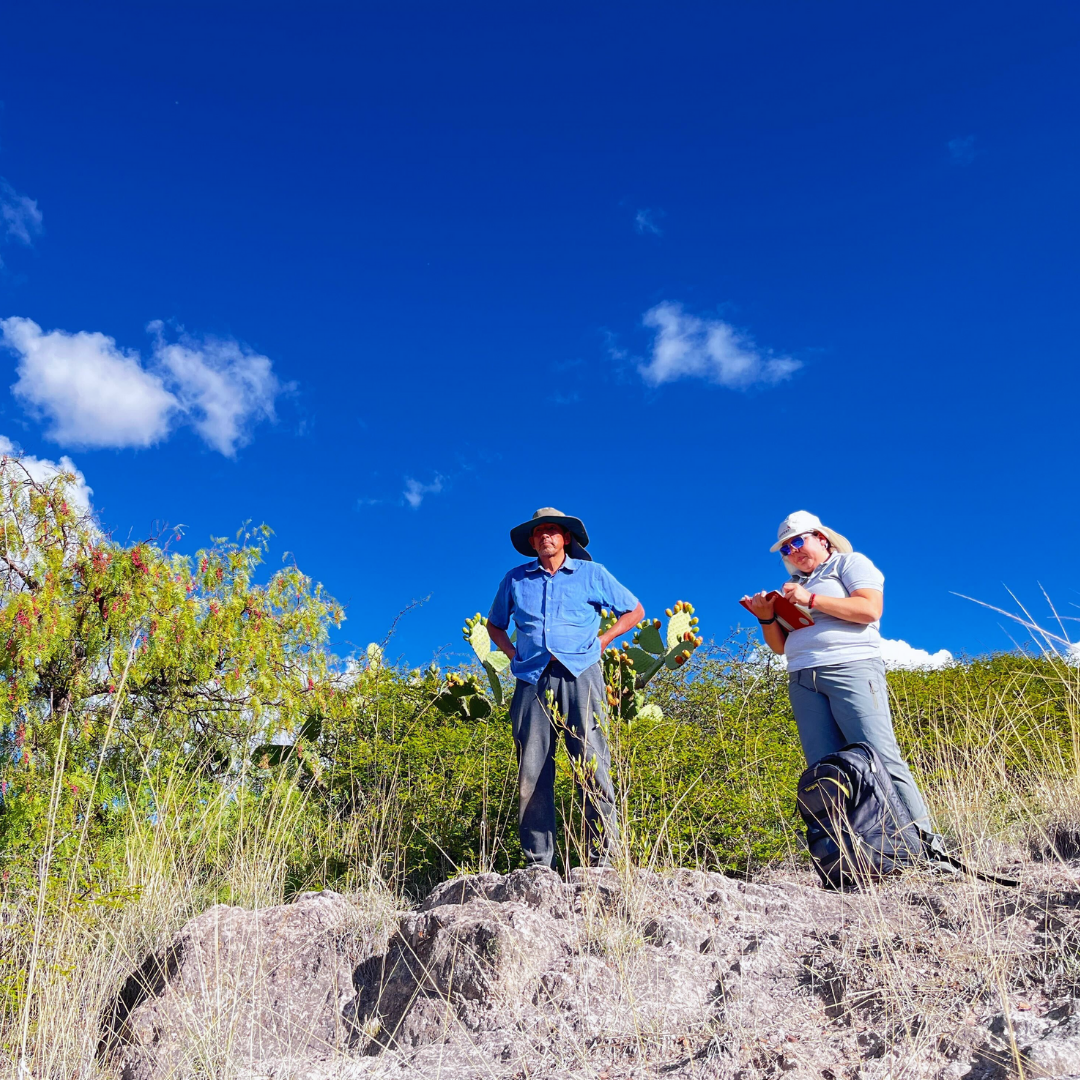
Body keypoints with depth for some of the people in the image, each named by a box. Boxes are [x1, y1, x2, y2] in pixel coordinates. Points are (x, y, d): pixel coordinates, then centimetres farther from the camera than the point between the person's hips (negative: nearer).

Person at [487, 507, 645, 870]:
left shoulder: (592, 574, 12)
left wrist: (601, 641, 8)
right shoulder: (516, 579, 16)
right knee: (531, 772, -4)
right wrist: (513, 654, 12)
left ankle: (603, 858, -5)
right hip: (533, 678, 2)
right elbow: (494, 624, 30)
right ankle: (538, 863, 2)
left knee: (592, 765, -10)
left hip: (579, 676, -2)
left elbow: (634, 611, 20)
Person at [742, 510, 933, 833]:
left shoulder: (850, 563, 12)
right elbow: (781, 645, 24)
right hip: (802, 681, 6)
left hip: (851, 669, -6)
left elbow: (870, 609, -7)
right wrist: (767, 618, 5)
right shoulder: (794, 585, 28)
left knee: (881, 758, -18)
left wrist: (812, 599, -9)